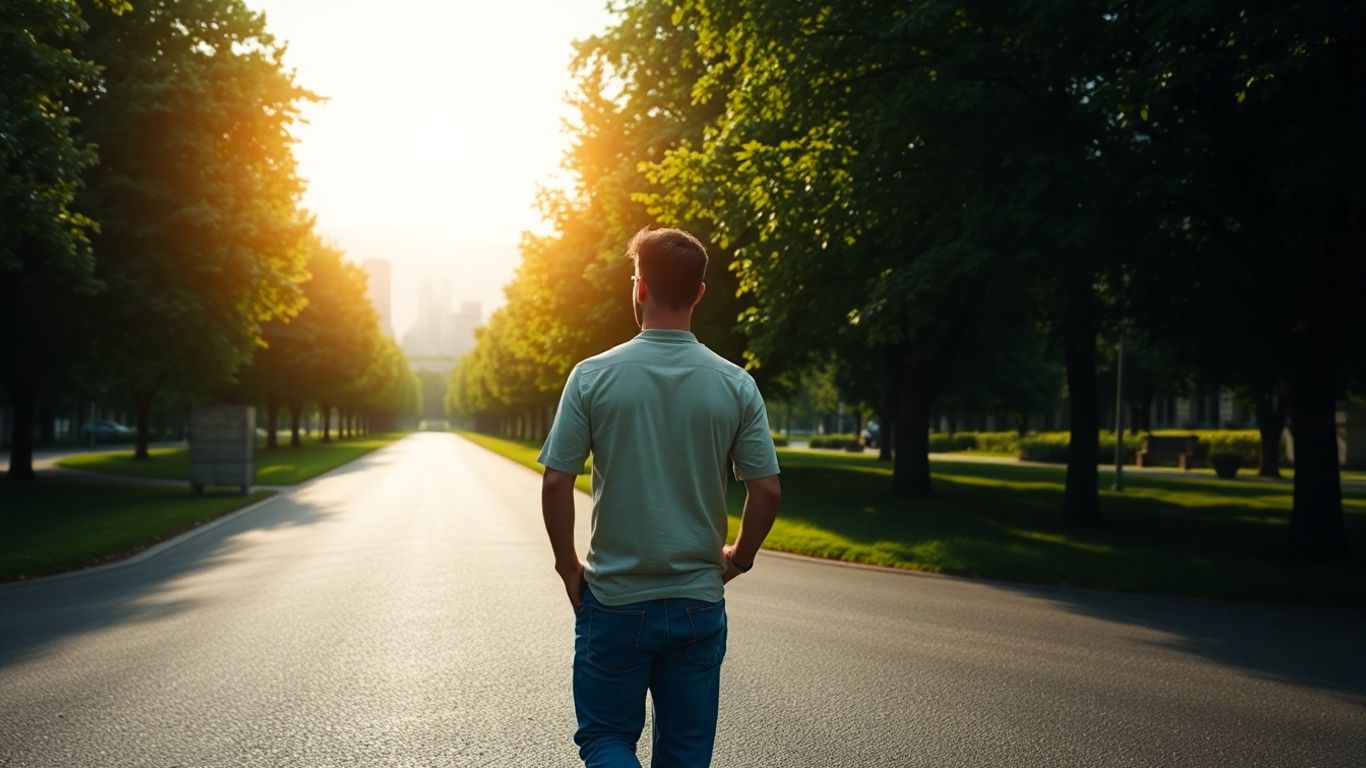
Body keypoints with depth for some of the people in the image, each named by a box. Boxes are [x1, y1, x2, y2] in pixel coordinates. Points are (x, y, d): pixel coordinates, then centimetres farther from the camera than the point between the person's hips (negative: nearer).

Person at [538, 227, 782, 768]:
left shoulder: (593, 376, -9)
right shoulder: (736, 385, -4)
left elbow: (556, 484, -10)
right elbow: (767, 490, -5)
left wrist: (568, 566, 5)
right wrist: (739, 557, 12)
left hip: (614, 601, -1)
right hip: (699, 602, 2)